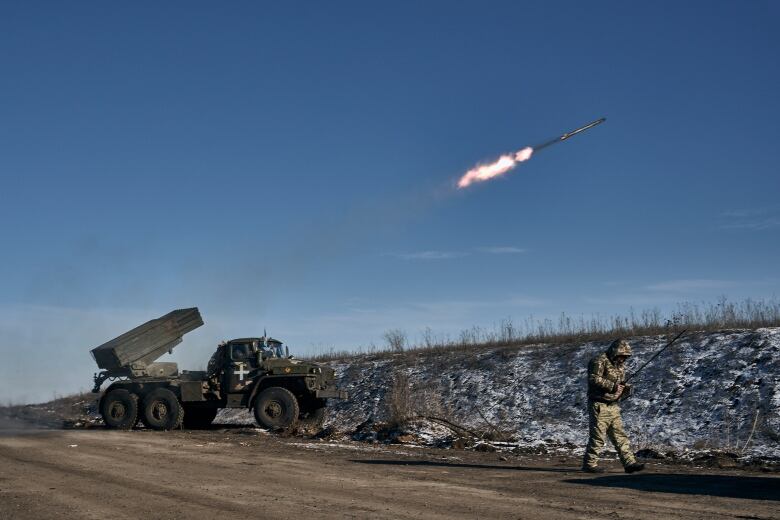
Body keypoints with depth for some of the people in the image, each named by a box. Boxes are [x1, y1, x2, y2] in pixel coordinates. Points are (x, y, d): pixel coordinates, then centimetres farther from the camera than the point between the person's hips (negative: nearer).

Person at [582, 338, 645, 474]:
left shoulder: (620, 365, 17)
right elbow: (594, 379, -23)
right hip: (599, 406, -8)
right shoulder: (600, 361, -11)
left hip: (614, 407, 8)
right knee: (597, 437, -5)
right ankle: (589, 464, 3)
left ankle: (629, 463, 5)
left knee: (620, 436, 5)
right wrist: (613, 386, -25)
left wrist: (626, 389, 2)